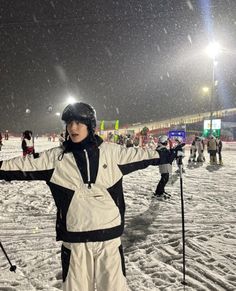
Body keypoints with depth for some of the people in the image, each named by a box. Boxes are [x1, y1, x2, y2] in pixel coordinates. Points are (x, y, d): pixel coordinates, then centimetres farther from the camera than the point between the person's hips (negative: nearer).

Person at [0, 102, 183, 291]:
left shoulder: (111, 152, -1)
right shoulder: (56, 157, -2)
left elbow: (139, 156, 9)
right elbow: (23, 166, -3)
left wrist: (169, 155, 14)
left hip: (109, 234, 0)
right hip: (75, 238, 1)